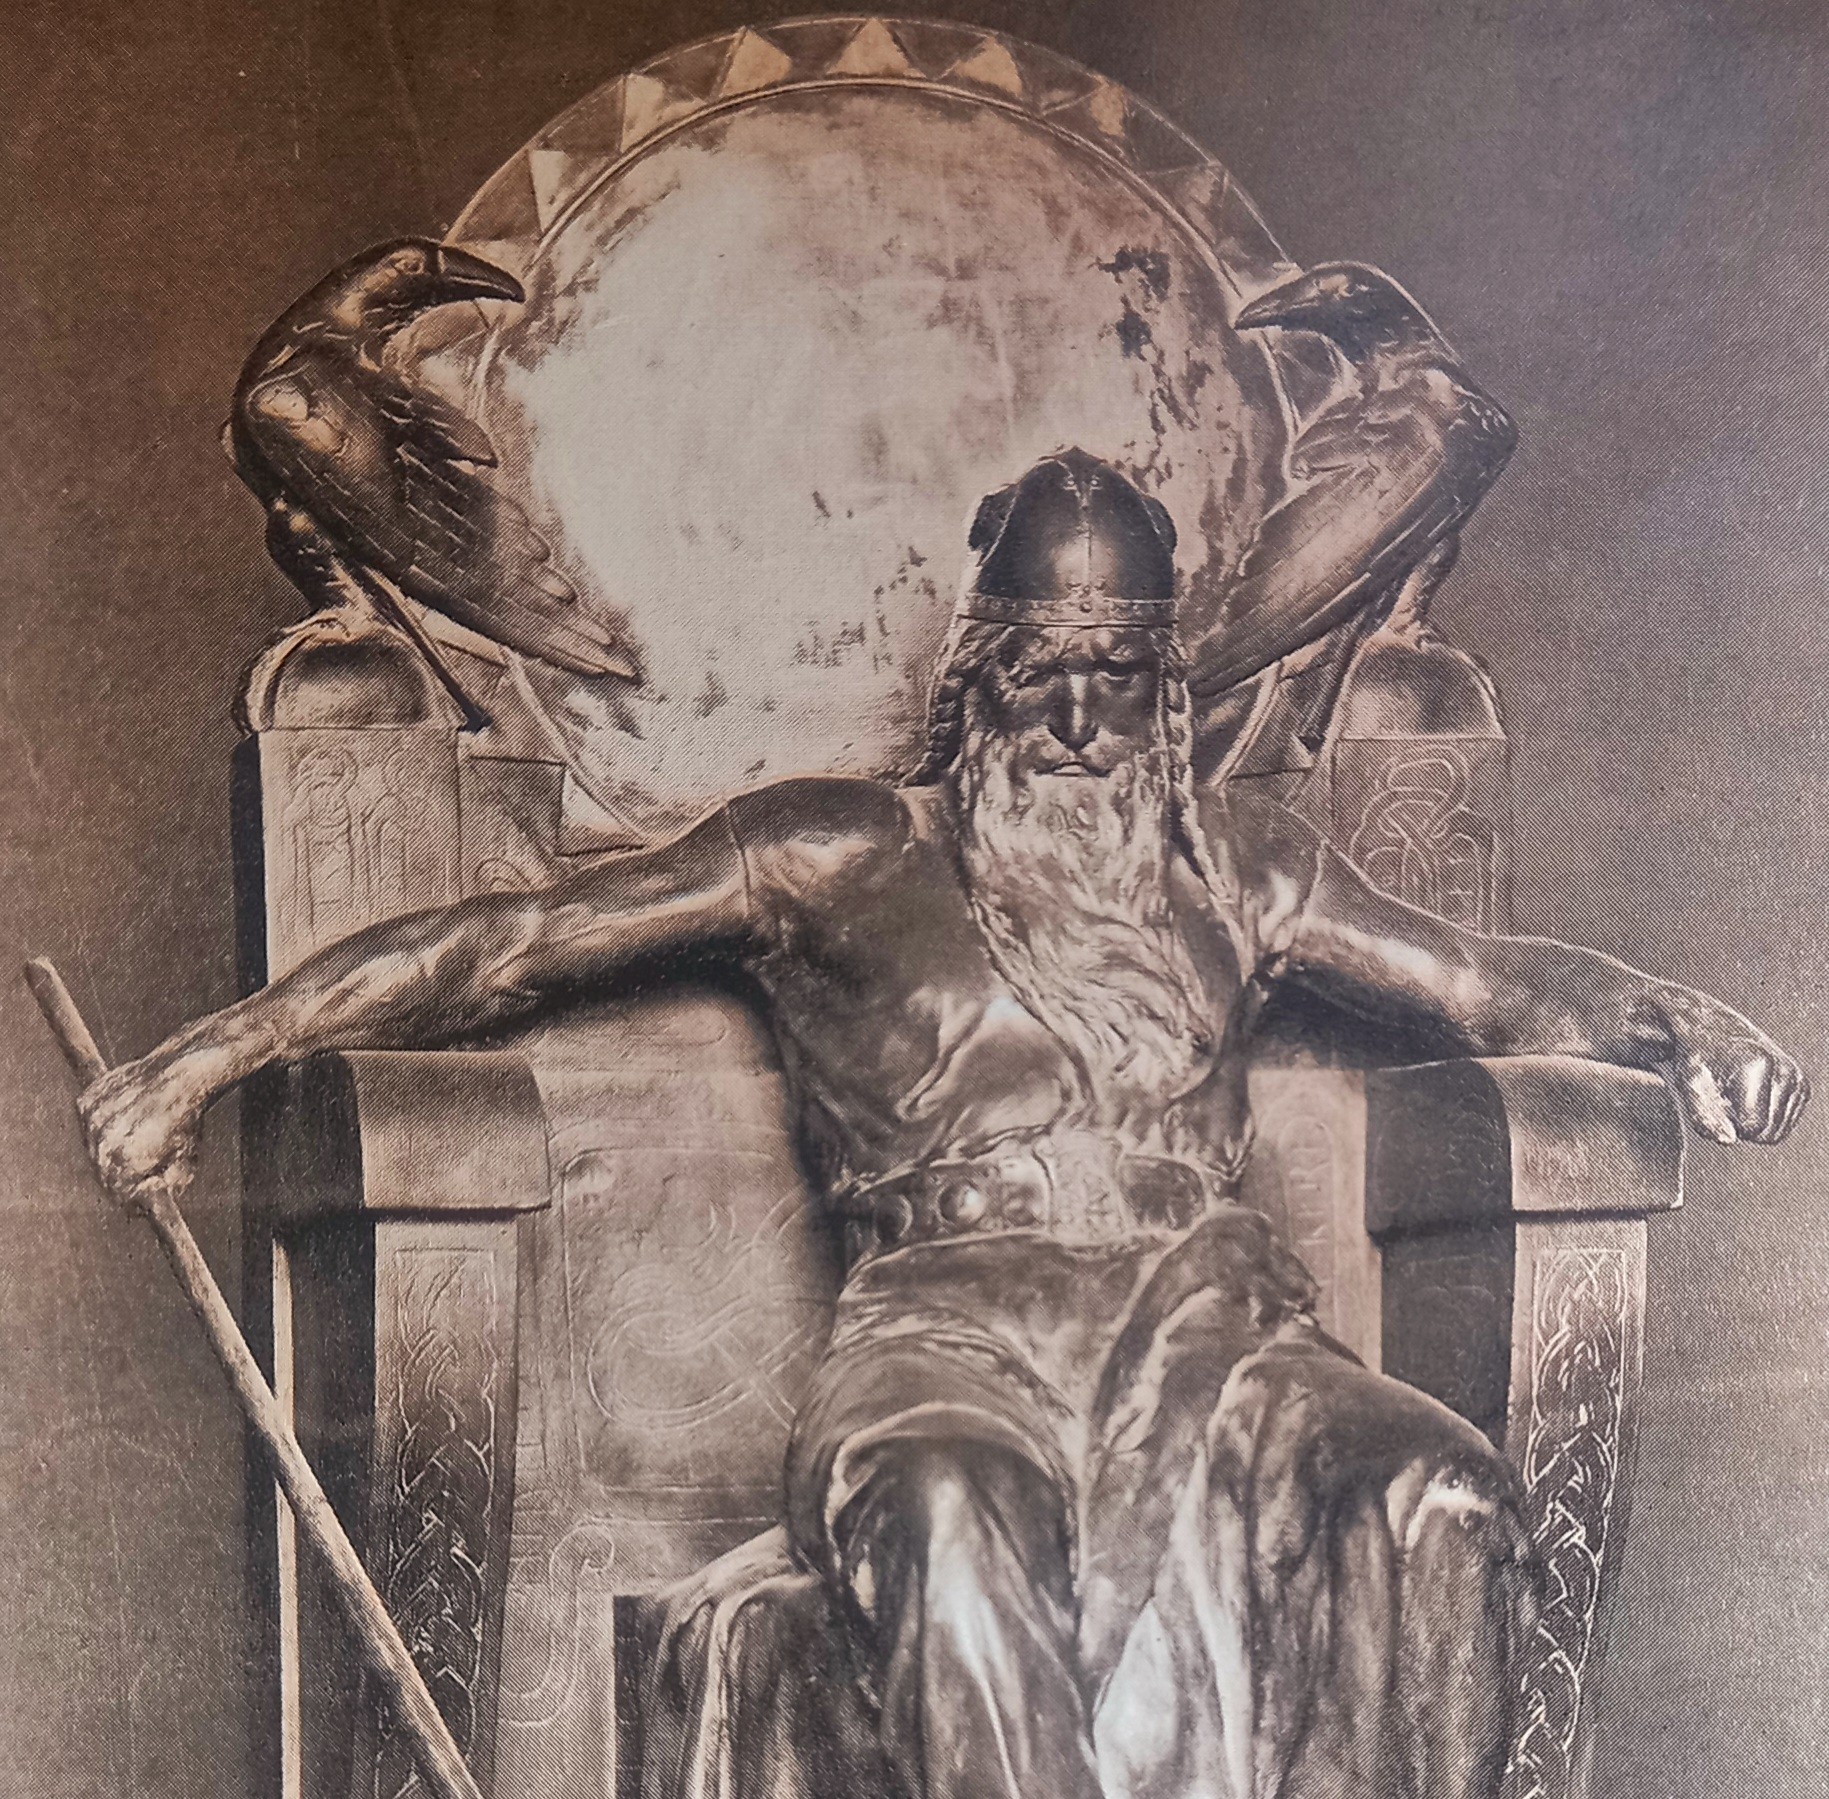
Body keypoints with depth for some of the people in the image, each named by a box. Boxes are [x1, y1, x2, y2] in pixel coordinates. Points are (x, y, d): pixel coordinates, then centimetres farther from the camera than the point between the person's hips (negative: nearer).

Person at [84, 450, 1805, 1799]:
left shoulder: (1232, 866, 26)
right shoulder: (834, 857, 17)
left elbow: (1492, 985, 23)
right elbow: (513, 944, 12)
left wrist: (1672, 1022, 1)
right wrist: (219, 1048, 3)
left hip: (1205, 1322, 3)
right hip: (947, 1332, -2)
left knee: (1441, 1504, -30)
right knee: (949, 1523, -39)